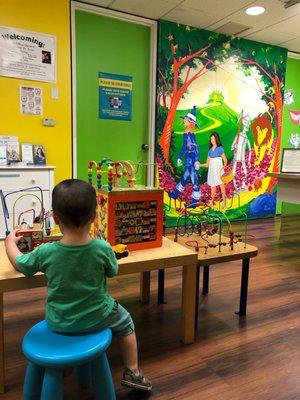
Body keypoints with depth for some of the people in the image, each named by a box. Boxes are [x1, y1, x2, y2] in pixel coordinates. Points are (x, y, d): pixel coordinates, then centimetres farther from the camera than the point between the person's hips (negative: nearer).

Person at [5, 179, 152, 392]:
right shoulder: (103, 248, -24)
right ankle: (132, 372, 32)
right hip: (95, 319, -2)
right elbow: (113, 271, -4)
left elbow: (19, 263, -1)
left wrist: (10, 241, 18)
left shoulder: (45, 252, -22)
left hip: (58, 323, 2)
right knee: (125, 321, 27)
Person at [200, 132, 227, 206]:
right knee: (212, 188, 7)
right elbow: (207, 164, 11)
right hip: (211, 171, 5)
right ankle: (211, 202, 10)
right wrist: (200, 165, -3)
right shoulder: (210, 150, 12)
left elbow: (225, 161, 1)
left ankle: (224, 202, -8)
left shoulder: (220, 149, 0)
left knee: (222, 186, -10)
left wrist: (223, 167, -15)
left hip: (219, 171, -5)